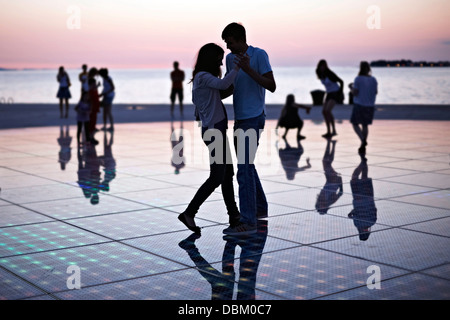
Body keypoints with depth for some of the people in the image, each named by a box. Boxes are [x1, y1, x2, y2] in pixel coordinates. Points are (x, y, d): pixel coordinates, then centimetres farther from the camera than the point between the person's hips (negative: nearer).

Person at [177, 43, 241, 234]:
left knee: (227, 172, 13)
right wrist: (237, 67, -26)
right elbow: (223, 84, -33)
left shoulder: (202, 78, 16)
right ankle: (189, 213, -2)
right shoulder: (203, 77, -14)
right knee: (217, 177, -8)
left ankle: (234, 216, 19)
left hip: (217, 130, 10)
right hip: (214, 130, -10)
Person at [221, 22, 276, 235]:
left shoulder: (259, 55, -10)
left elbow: (272, 86, -15)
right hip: (240, 119, 8)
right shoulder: (230, 58, 10)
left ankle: (248, 221, -12)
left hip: (253, 120, -8)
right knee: (246, 166, 17)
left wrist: (248, 69, -23)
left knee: (244, 170, -13)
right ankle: (260, 208, 33)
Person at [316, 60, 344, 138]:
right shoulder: (320, 75, 2)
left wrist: (341, 93, -15)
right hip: (329, 94, 8)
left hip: (336, 93, -8)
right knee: (324, 112, 1)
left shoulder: (330, 73, -21)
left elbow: (341, 81, -15)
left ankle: (334, 130, -15)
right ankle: (329, 132, 8)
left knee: (327, 111, -22)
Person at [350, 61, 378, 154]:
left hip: (359, 105, -5)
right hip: (370, 106, 5)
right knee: (365, 125, 14)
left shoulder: (358, 79, -12)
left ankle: (363, 140, -14)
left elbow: (355, 93, -14)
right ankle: (363, 147, 13)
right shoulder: (373, 80, 2)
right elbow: (376, 92, 9)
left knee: (355, 124, 9)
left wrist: (351, 89, 6)